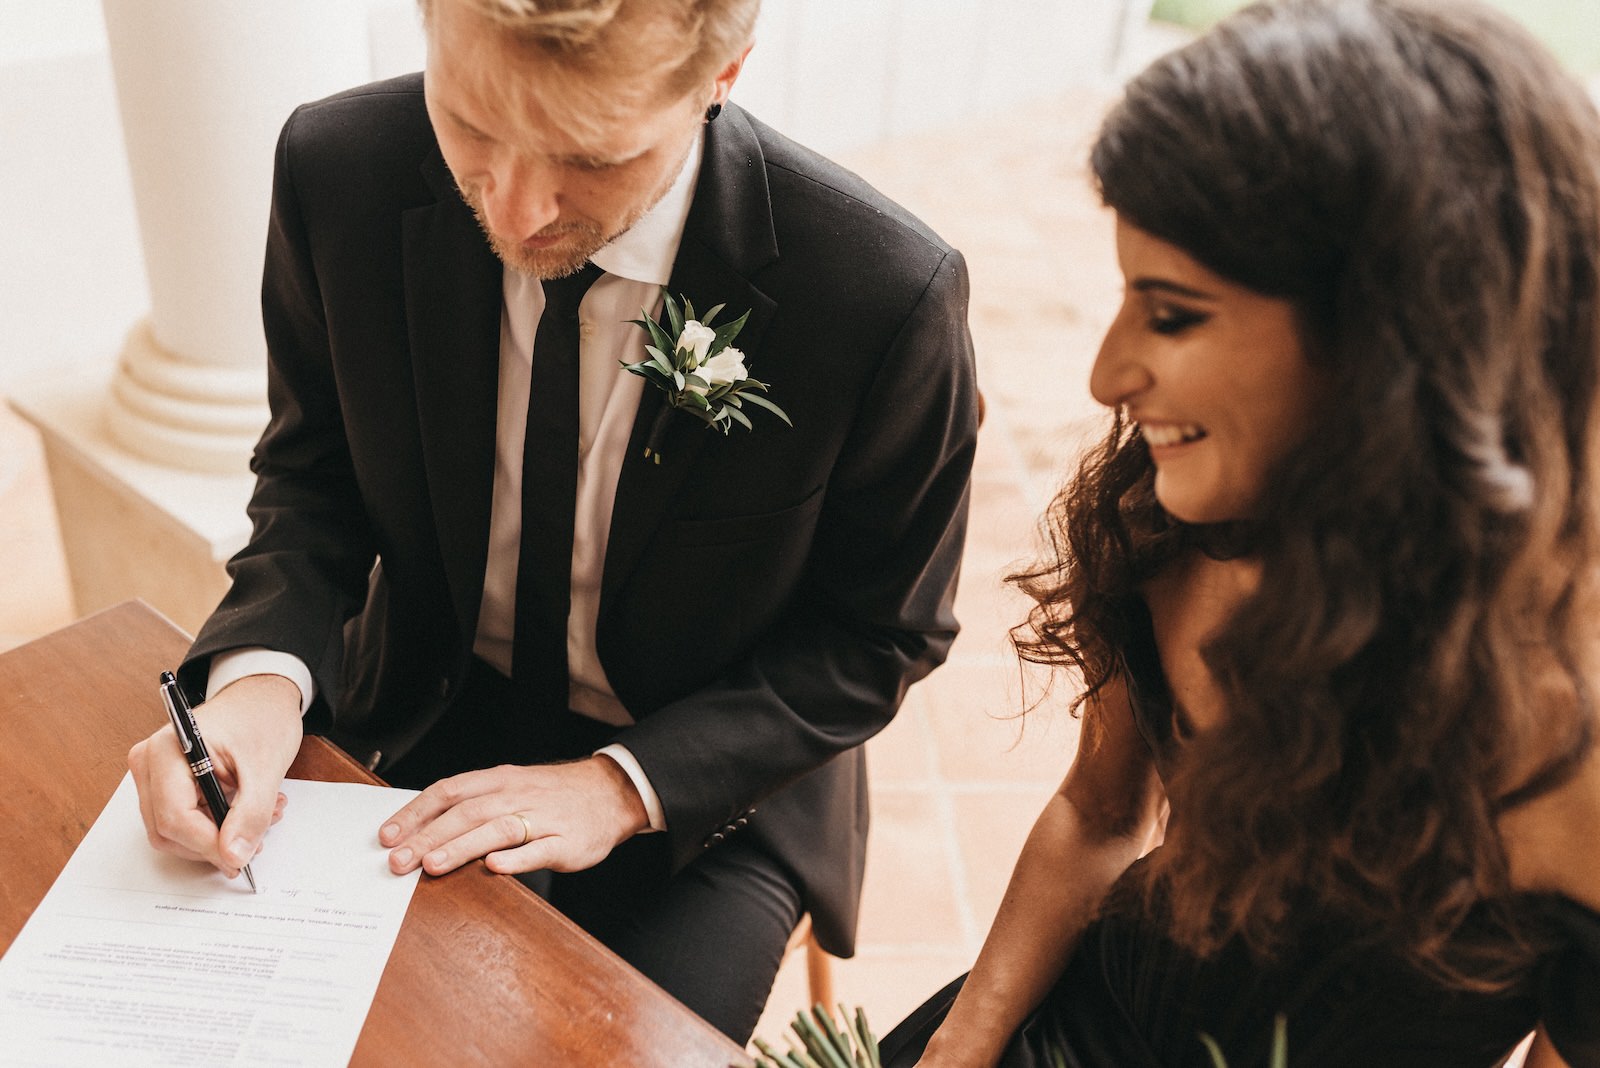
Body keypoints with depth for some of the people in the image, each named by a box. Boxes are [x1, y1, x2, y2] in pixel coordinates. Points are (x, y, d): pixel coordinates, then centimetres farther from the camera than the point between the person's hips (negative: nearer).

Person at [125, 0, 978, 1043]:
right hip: (420, 715, 3)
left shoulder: (888, 291, -26)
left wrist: (624, 786, -20)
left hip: (709, 780, -2)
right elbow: (315, 470, 0)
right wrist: (263, 671, -20)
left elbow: (880, 634, -11)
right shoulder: (339, 170, -17)